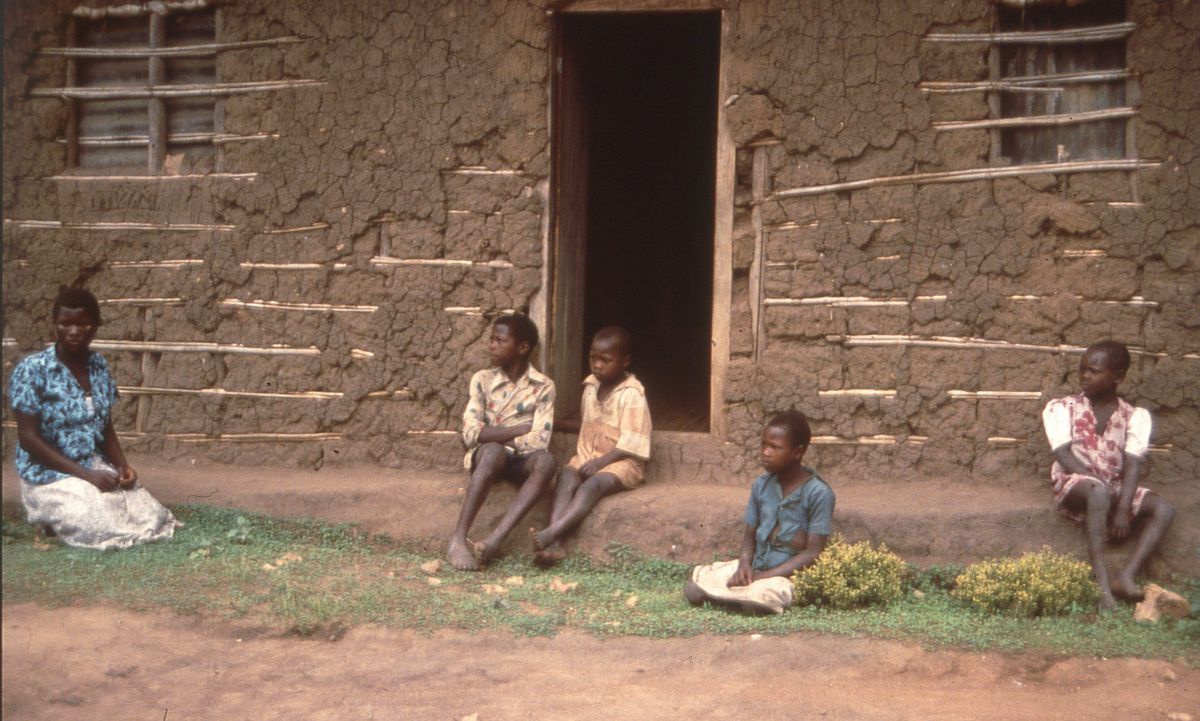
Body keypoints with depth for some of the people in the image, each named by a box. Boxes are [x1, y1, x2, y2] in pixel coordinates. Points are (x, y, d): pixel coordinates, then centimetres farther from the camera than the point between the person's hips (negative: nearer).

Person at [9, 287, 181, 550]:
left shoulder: (99, 366, 5)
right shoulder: (31, 371, -14)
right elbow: (28, 438, -16)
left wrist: (122, 465, -8)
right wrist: (85, 474, -21)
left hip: (96, 468, 6)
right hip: (49, 475, -6)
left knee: (152, 519, -13)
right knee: (105, 528, -28)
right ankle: (53, 516, 4)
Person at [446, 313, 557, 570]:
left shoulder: (543, 386, 0)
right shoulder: (482, 380, 2)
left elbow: (539, 441, -11)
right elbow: (471, 434, -9)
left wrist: (494, 435, -8)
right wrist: (521, 428, -10)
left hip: (521, 462, 1)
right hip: (486, 457, -1)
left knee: (546, 461, -34)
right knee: (493, 451, -37)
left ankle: (493, 540, -43)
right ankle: (459, 538, -39)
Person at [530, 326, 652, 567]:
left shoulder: (632, 394, -10)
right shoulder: (591, 386, 13)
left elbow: (631, 443, -14)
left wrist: (601, 462, -22)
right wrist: (559, 423, 17)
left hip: (621, 462, -6)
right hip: (587, 455, 6)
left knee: (592, 484, -34)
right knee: (566, 476, -26)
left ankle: (551, 534, -51)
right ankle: (554, 544, -43)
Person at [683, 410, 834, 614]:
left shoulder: (819, 494, -14)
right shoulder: (761, 485, 3)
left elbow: (813, 553, -16)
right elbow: (749, 536, 9)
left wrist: (763, 577, -19)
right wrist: (744, 565, -14)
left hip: (788, 576, -5)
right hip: (755, 568, 5)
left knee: (759, 598, -37)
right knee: (693, 589, -15)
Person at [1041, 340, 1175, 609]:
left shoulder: (1135, 416, 3)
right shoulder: (1061, 408, 1)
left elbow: (1132, 464, -8)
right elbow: (1064, 456, -10)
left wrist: (1123, 510, -22)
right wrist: (1098, 483, -23)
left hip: (1115, 489, 3)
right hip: (1073, 486, -3)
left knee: (1163, 509, -22)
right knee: (1099, 492, -37)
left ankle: (1125, 577, -34)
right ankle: (1101, 582, -41)